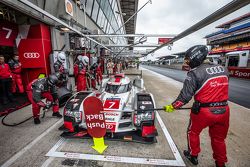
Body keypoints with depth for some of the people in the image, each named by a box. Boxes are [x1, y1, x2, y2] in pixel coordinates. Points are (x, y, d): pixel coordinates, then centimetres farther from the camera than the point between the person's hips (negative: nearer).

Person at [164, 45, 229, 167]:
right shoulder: (223, 69, 4)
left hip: (203, 111, -5)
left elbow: (185, 95, -17)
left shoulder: (195, 73, -17)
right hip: (223, 111, 6)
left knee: (193, 133, 21)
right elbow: (221, 89, 11)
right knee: (219, 138, 25)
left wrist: (172, 107, -5)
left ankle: (193, 156, 40)